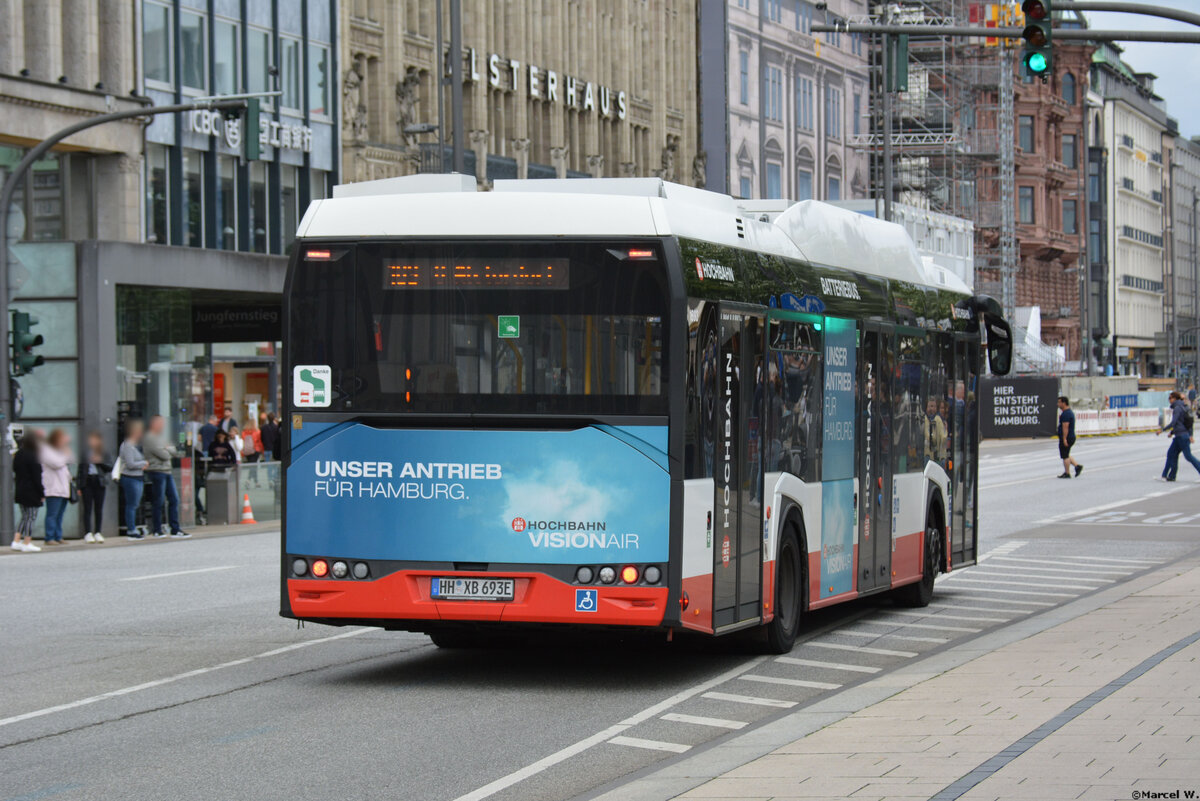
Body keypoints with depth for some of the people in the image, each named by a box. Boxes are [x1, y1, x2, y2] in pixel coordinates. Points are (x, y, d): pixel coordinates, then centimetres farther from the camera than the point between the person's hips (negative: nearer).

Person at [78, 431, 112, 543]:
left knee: (99, 508, 2)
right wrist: (78, 485, 6)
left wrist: (100, 462, -15)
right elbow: (80, 469, 11)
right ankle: (88, 533, -5)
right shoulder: (85, 453, 10)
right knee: (88, 508, -5)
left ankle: (98, 533, 9)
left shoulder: (105, 455, 7)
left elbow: (110, 468, -1)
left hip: (99, 482, 0)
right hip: (87, 482, 0)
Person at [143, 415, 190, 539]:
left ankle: (175, 529, 6)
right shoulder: (149, 438, -12)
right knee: (158, 501, -3)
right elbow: (164, 455, -16)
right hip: (157, 472, -9)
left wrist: (168, 449, -7)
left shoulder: (161, 436, 20)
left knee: (174, 499, 5)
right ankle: (157, 530, 6)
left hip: (167, 471, 9)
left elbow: (173, 450, 13)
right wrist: (167, 451, 4)